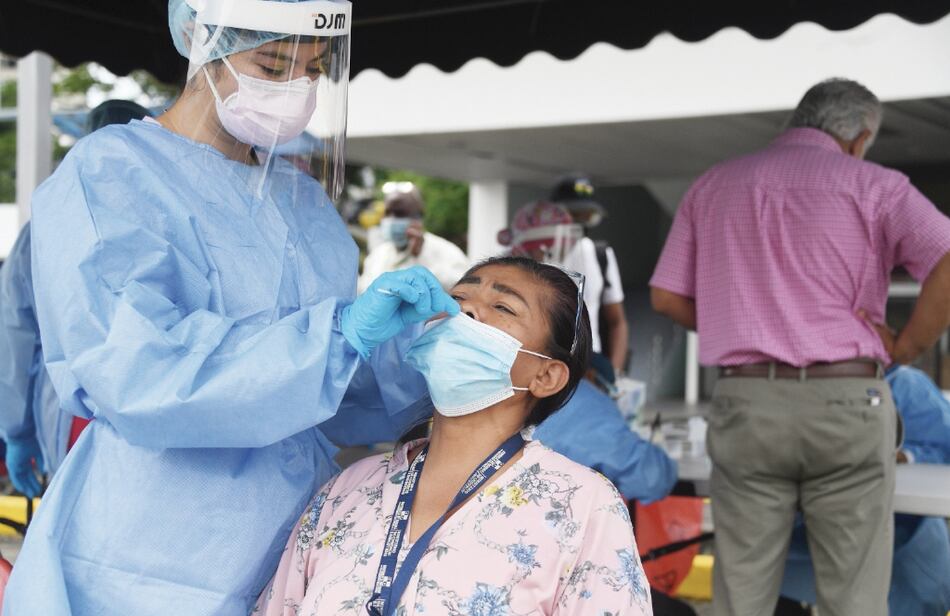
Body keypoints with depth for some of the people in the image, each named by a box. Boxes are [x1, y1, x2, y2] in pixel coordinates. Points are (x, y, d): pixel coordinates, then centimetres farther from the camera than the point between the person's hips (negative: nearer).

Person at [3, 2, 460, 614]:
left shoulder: (306, 199, 10)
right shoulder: (107, 177, -10)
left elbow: (337, 395, 10)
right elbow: (135, 373, -26)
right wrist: (343, 329, -29)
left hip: (300, 549, 7)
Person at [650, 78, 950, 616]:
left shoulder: (714, 185, 14)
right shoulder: (871, 184, 2)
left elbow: (667, 296, 13)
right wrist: (906, 346, -2)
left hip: (745, 403, 3)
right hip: (845, 404, -3)